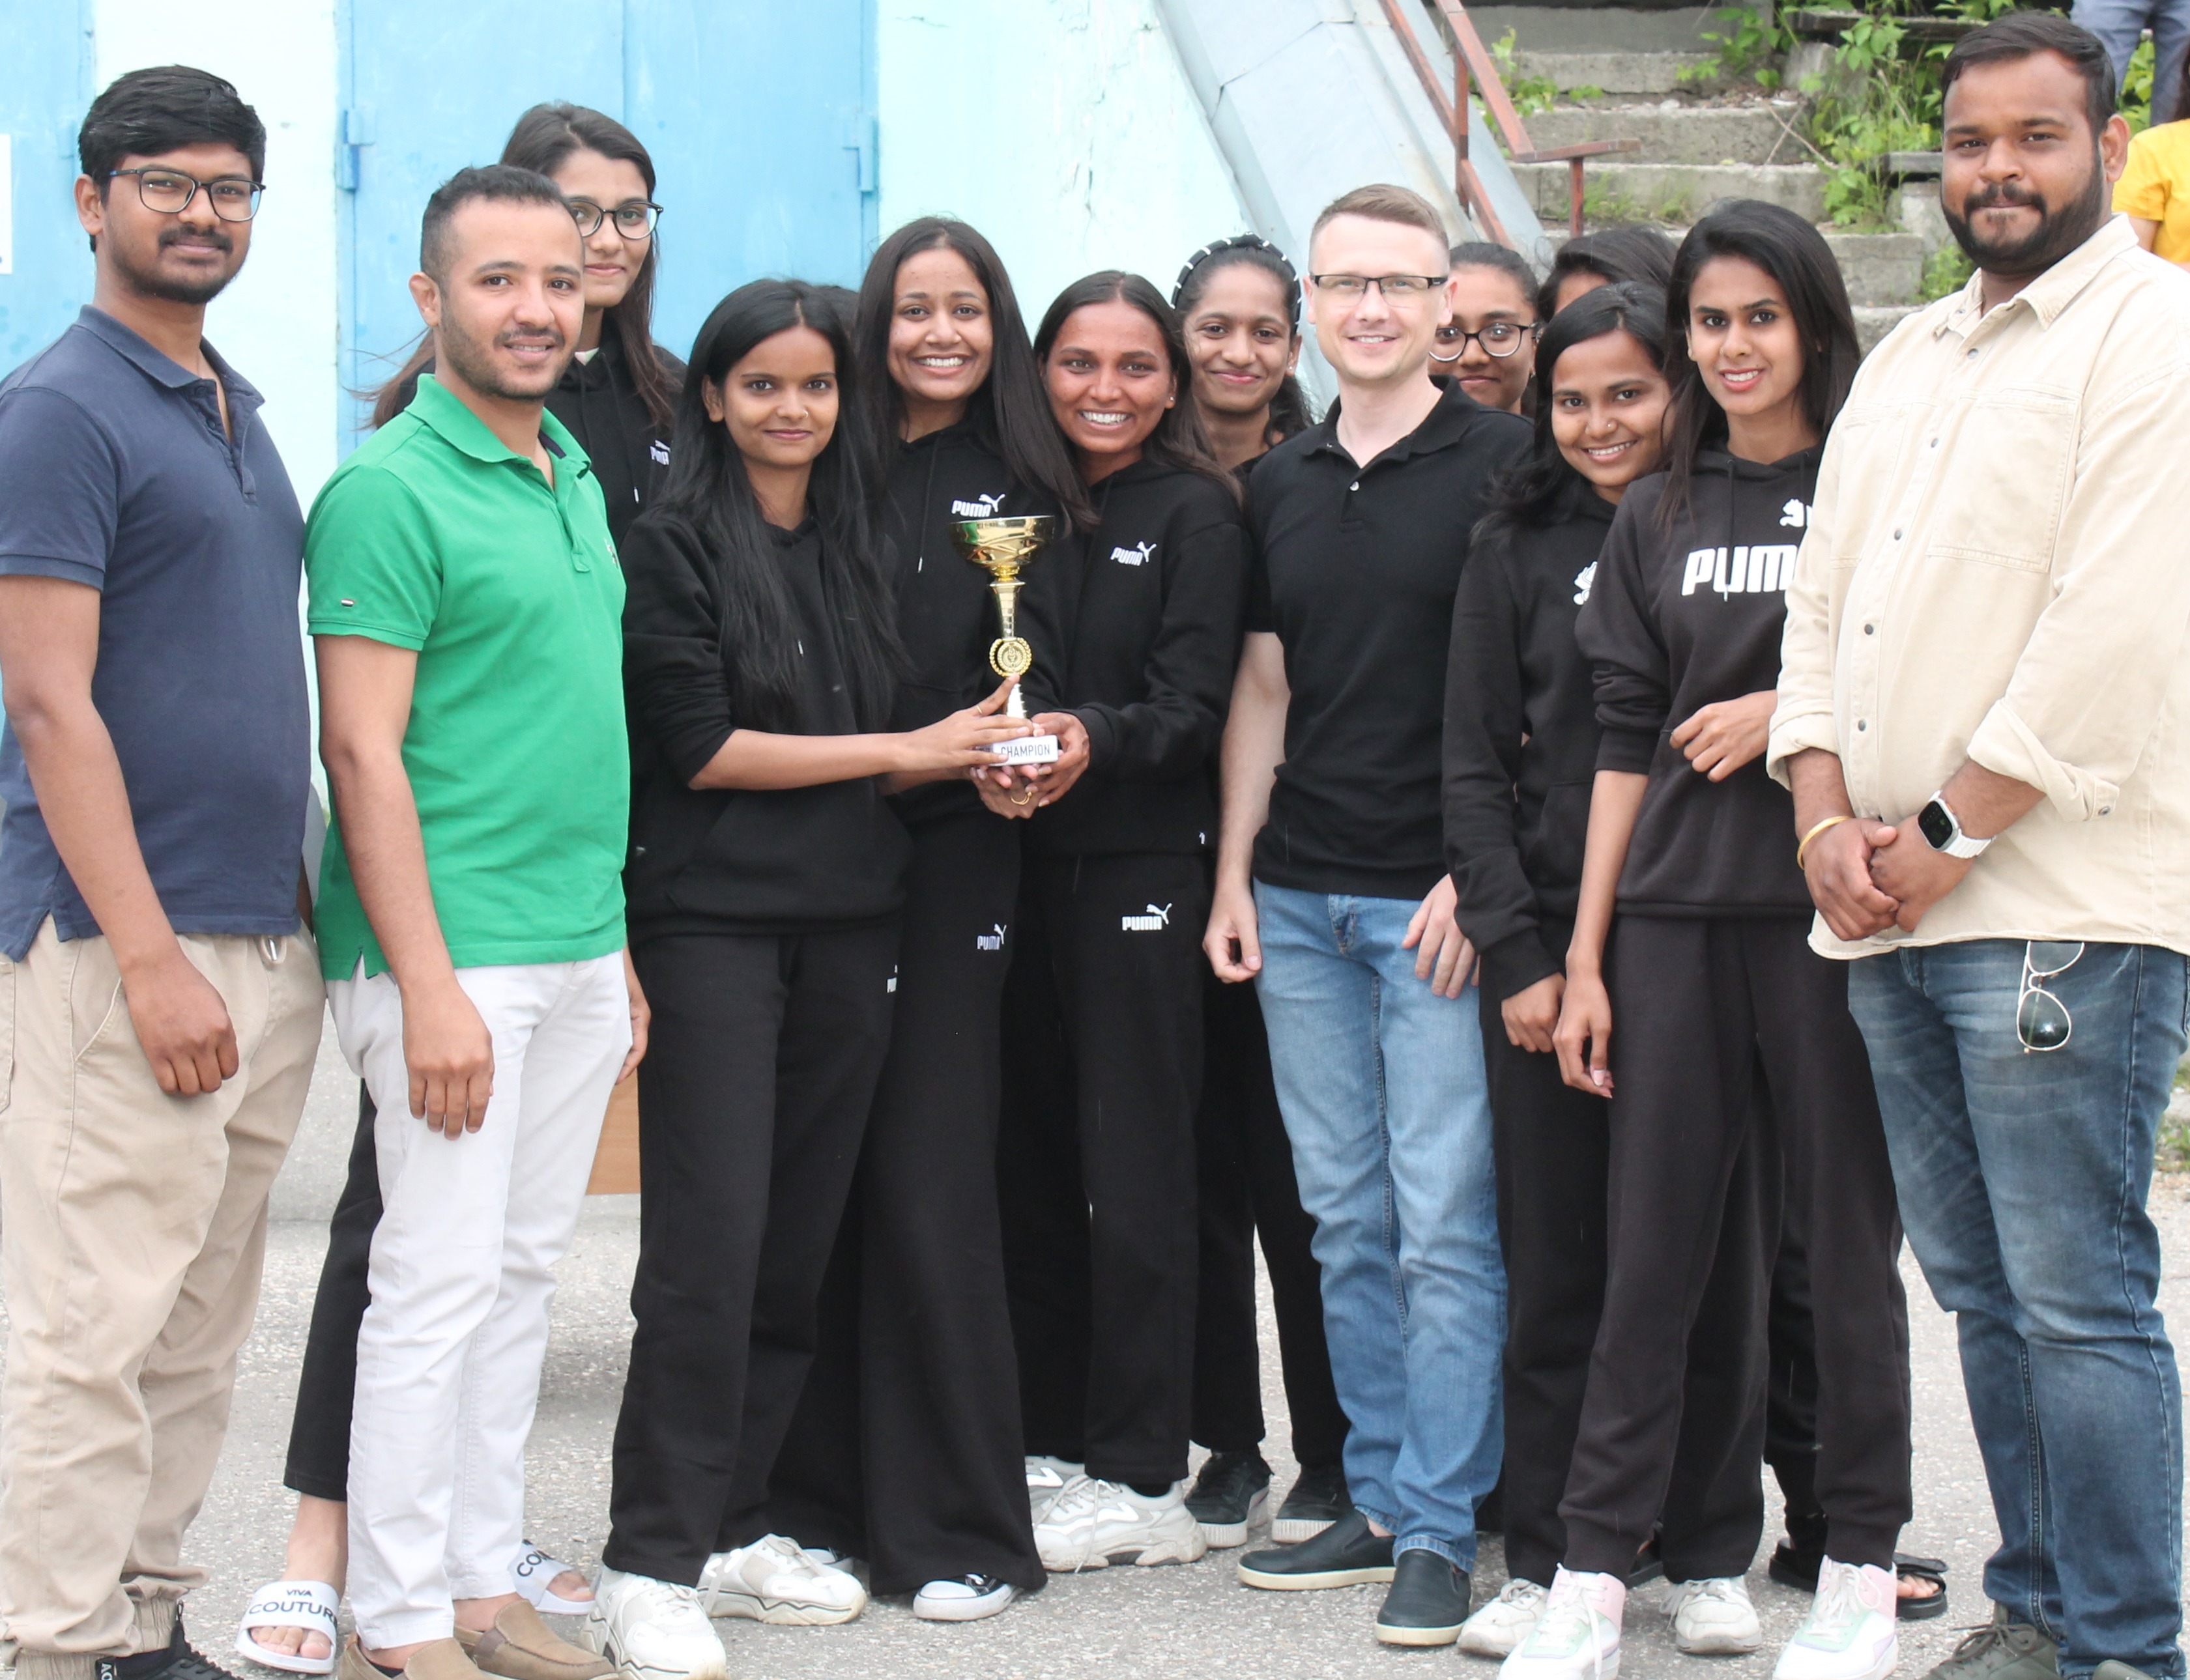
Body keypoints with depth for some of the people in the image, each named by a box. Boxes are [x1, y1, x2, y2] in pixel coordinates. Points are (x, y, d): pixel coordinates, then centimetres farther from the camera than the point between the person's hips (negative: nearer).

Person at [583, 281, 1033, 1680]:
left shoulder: (855, 547, 15)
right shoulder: (675, 544, -4)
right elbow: (703, 748, -10)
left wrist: (983, 759, -1)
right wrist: (902, 751, -8)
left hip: (850, 924, 6)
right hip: (714, 923, -6)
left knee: (801, 1246, 7)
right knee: (709, 1247, -9)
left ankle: (735, 1527, 16)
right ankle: (651, 1567, -4)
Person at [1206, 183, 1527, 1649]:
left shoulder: (1505, 463, -3)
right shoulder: (1281, 485, 14)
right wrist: (1234, 875, 10)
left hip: (1441, 901, -5)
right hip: (1301, 903, 6)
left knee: (1444, 1225, -4)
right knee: (1347, 1223, 10)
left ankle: (1440, 1528, 2)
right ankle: (1378, 1500, 18)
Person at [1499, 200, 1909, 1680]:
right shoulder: (1657, 518, 14)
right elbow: (1627, 740, 12)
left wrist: (1787, 714, -11)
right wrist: (1586, 954, 8)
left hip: (1828, 906, -3)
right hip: (1678, 914, 3)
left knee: (1847, 1236, 2)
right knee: (1661, 1246, 4)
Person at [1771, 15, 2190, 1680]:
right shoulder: (1908, 360, 20)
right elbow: (1822, 604, 17)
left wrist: (1948, 835, -13)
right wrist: (1827, 817, 1)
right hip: (1888, 918, 8)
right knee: (1980, 1290, 13)